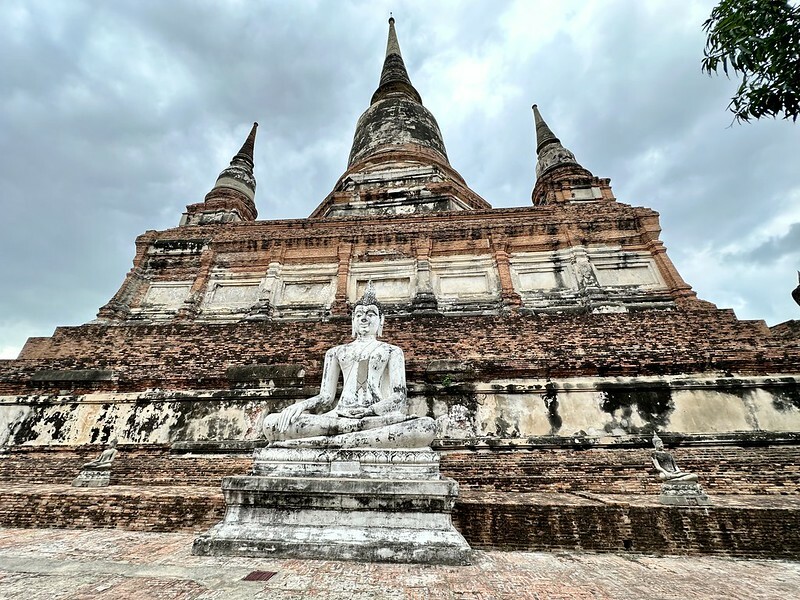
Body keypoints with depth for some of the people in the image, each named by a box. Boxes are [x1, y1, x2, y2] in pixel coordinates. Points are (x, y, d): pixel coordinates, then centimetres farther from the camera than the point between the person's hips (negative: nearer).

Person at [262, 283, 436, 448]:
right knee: (271, 423, -23)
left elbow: (399, 396, 4)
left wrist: (369, 411, -15)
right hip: (340, 416, 2)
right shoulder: (336, 352, 25)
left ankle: (328, 442, -31)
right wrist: (301, 405, -6)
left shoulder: (391, 351, 18)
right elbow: (326, 396, 16)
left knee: (427, 426, -34)